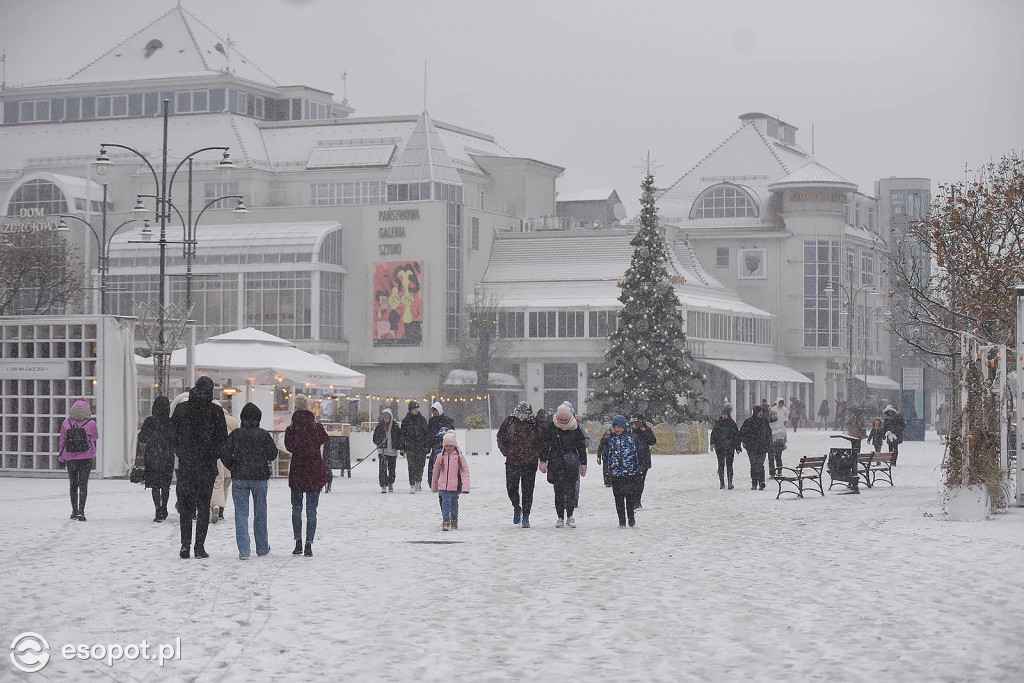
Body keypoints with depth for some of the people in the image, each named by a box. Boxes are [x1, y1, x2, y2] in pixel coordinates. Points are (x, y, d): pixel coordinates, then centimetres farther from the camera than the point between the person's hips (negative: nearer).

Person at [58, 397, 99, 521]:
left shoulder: (66, 423, -1)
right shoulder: (91, 423, -6)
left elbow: (61, 441, 6)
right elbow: (95, 437, 10)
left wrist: (61, 458, 14)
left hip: (70, 459, 2)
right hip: (86, 458, -2)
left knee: (73, 485, 15)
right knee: (83, 484, 0)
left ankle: (74, 511, 22)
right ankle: (81, 511, -13)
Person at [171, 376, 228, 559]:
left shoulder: (181, 408, 1)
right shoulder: (215, 410, -6)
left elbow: (172, 434, 5)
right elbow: (223, 438, -4)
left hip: (185, 464, 2)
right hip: (207, 464, -2)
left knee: (185, 505, 11)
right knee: (203, 505, 5)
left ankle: (185, 545, 4)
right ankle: (199, 547, 1)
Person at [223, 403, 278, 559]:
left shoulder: (234, 435, -3)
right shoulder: (263, 435, -6)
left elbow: (225, 456, -2)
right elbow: (273, 454, 0)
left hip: (239, 477, 0)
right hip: (260, 476, 0)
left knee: (241, 513, 2)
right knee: (260, 513, 12)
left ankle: (243, 550, -7)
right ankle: (262, 549, 21)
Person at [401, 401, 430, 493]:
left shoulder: (422, 419, 8)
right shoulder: (406, 421, 4)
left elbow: (427, 434, 10)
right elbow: (403, 435, 6)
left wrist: (427, 446, 4)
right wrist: (402, 448, 1)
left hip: (421, 447, 2)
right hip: (410, 447, -2)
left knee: (420, 465, 5)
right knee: (412, 467, -7)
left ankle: (418, 482, 25)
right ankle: (412, 485, -6)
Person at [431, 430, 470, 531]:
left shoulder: (459, 457, -2)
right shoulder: (440, 457, 3)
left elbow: (465, 472, -4)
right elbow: (435, 472, 12)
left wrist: (465, 487, -13)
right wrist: (434, 486, 16)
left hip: (455, 486, 0)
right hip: (443, 486, 0)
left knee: (454, 503, 13)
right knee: (445, 503, -8)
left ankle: (454, 520, 31)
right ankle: (445, 522, -6)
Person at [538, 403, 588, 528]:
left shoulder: (575, 428, 2)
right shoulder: (551, 428, 0)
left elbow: (581, 446, 8)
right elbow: (545, 445, 4)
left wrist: (583, 463, 7)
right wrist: (543, 461, -3)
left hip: (572, 464, 0)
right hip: (556, 464, 0)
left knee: (571, 489, -3)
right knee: (558, 490, 0)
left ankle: (569, 516, 6)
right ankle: (560, 517, 6)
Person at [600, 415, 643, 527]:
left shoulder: (633, 438, 3)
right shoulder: (609, 439, 6)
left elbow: (639, 455, 7)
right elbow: (605, 457, 9)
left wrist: (640, 472, 4)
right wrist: (606, 473, 4)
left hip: (631, 473, -1)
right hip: (615, 474, 1)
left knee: (631, 497, 1)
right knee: (619, 498, 1)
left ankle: (631, 518, 19)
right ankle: (621, 520, 9)